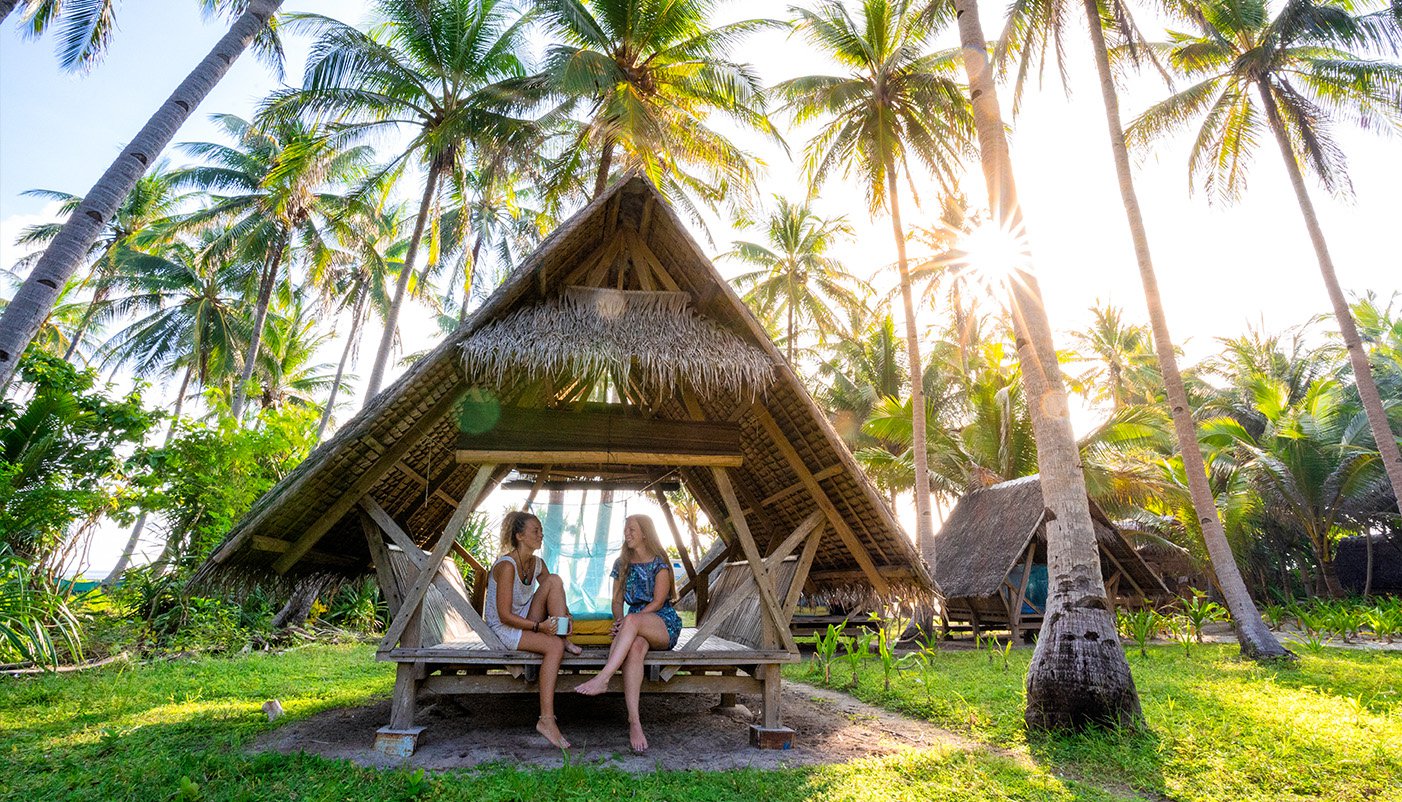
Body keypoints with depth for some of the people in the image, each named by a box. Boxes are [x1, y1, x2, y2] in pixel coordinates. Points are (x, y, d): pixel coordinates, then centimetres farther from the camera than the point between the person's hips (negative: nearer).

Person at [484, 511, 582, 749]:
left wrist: (565, 615, -13)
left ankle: (564, 639, -14)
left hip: (527, 622, 7)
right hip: (504, 630, -7)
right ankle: (546, 720, -30)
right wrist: (539, 626, -29)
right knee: (554, 646, -31)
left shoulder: (537, 564, 4)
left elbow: (555, 595, 9)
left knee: (554, 580, -14)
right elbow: (505, 616, -22)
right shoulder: (506, 565, -21)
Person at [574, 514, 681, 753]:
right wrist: (619, 621, -8)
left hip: (664, 624, -3)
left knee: (633, 620, -38)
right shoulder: (622, 564, 16)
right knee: (635, 647, -35)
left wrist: (626, 621, -16)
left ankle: (602, 679, -45)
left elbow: (658, 602, -8)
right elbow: (617, 600, 14)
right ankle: (634, 722, -45)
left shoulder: (659, 563, -1)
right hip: (636, 628, 3)